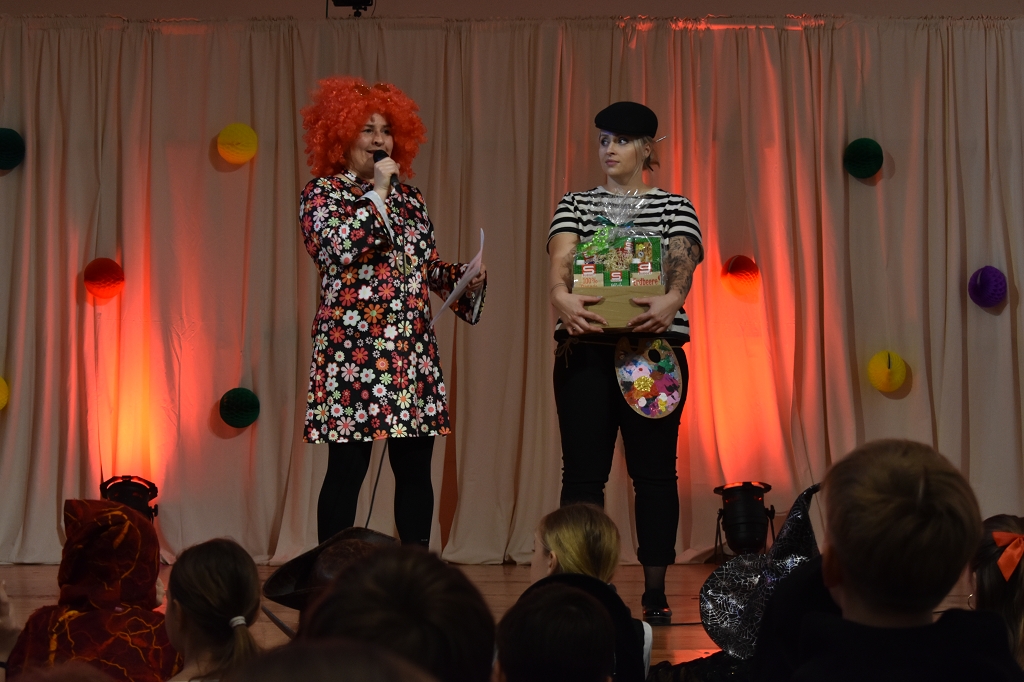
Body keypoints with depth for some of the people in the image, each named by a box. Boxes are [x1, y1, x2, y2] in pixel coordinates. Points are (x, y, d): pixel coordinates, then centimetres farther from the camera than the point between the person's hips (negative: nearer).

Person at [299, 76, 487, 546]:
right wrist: (376, 193, -10)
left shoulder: (409, 200, 17)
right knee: (347, 468, -4)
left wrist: (465, 276, 0)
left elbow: (429, 269, 20)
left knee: (415, 468, 5)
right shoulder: (321, 192, 2)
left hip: (413, 348, 5)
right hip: (353, 346, -5)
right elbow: (339, 248, -17)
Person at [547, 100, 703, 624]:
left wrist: (671, 300, -32)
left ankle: (655, 593, 7)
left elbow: (682, 265, -8)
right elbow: (560, 261, -5)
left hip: (654, 348, -1)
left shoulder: (675, 207, 10)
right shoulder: (575, 205, 13)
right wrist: (561, 295, -29)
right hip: (586, 351, 1)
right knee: (582, 472, -1)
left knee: (654, 471, 1)